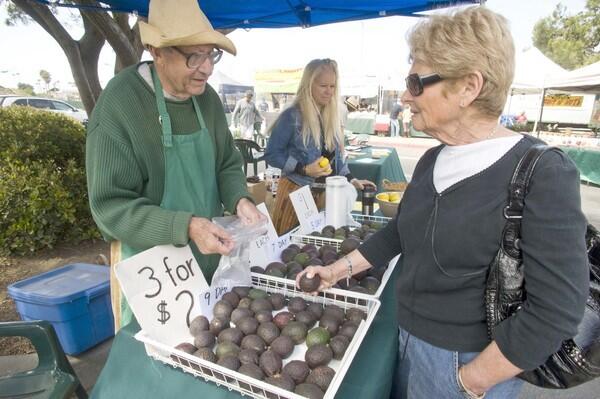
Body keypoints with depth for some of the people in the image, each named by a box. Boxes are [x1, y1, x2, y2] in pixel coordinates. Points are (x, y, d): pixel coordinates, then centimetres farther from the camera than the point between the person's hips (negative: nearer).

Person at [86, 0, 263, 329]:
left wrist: (239, 200, -14)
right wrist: (185, 227, -31)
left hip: (210, 260, 6)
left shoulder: (207, 98, -2)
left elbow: (228, 165, 7)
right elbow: (110, 206, -20)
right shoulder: (118, 106, -20)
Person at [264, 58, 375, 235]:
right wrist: (304, 169, -20)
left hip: (324, 192, 6)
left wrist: (350, 179, 1)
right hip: (296, 190, -5)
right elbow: (271, 154, -11)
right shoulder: (292, 116, -12)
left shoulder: (332, 116, 8)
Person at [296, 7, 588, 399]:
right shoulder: (432, 160, -1)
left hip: (467, 362, -6)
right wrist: (338, 270, 8)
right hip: (411, 337, 6)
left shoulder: (542, 175, -21)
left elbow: (556, 310, -22)